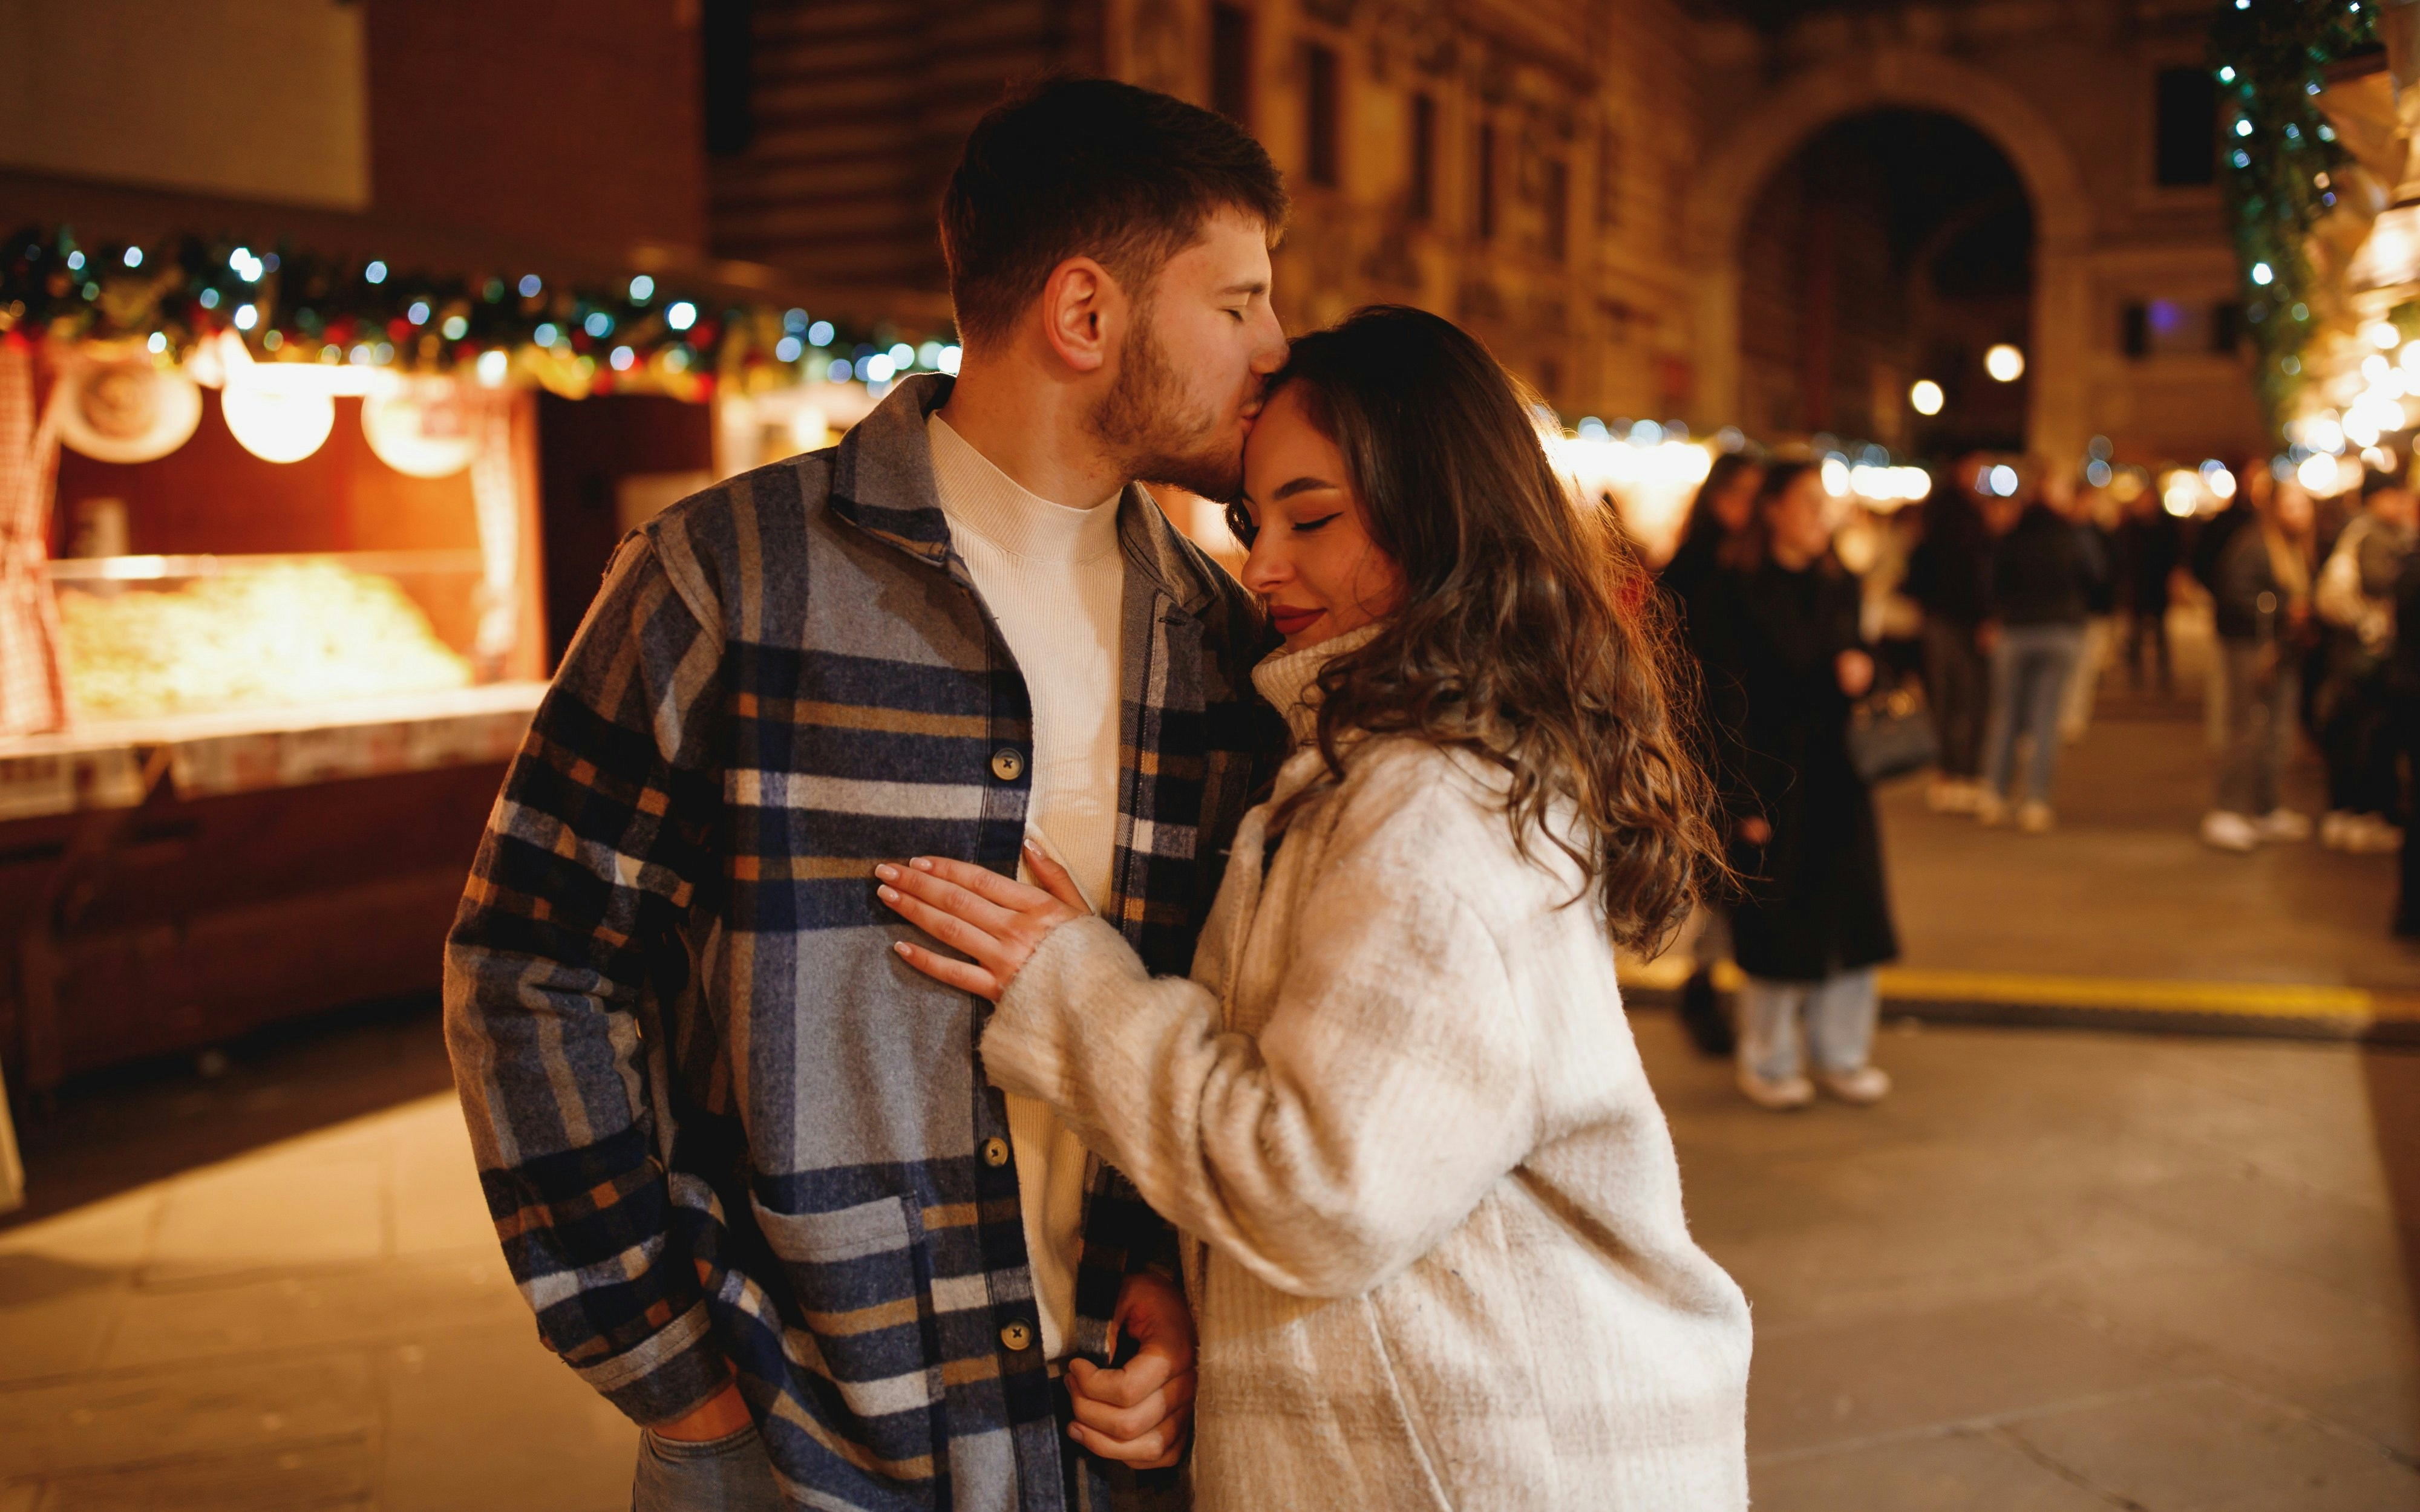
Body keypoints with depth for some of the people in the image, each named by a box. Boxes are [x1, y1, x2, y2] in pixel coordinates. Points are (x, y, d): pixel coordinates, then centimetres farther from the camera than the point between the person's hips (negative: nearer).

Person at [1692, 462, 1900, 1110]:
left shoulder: (1838, 588, 10)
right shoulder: (1732, 595, -9)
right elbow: (1728, 707, -12)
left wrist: (1859, 669, -5)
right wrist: (1744, 801, -16)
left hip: (1837, 776, 6)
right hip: (1771, 780, -6)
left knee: (1849, 910, 9)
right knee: (1776, 923, 2)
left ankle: (1841, 1054, 24)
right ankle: (1768, 1062, 18)